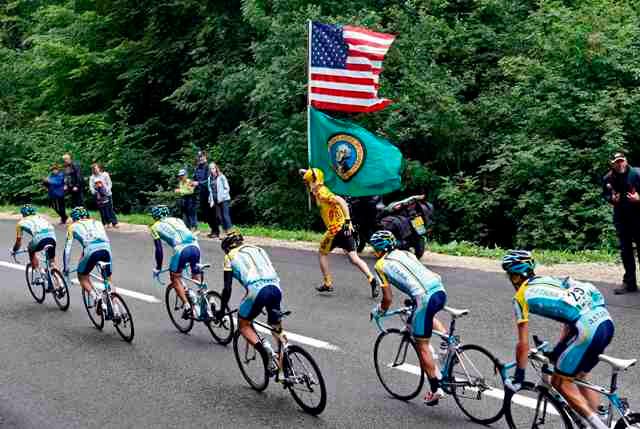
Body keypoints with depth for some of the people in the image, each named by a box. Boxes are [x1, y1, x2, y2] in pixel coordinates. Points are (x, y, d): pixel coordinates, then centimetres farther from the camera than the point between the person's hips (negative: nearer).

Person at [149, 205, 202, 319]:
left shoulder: (155, 227, 18)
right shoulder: (177, 220, 32)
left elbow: (159, 249, 12)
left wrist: (158, 268, 22)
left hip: (181, 249, -5)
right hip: (195, 246, 5)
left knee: (176, 278, 13)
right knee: (196, 276, 23)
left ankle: (187, 306, 1)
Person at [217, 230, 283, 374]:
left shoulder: (230, 256, 17)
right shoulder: (258, 249, 31)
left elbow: (227, 288, 11)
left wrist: (222, 310, 23)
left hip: (256, 290, -5)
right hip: (276, 288, 5)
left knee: (243, 325, 15)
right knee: (277, 328, 21)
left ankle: (264, 349, -9)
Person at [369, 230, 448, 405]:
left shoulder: (381, 264, 9)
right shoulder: (406, 253, 26)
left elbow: (388, 298, 7)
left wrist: (379, 312, 27)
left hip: (425, 298, -7)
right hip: (441, 291, 7)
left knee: (422, 347, 8)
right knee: (426, 315, 40)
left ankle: (435, 389, 11)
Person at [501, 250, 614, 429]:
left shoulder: (521, 297, 7)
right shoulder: (549, 280, 28)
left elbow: (523, 344, 7)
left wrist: (518, 377, 19)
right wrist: (558, 352, 45)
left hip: (588, 329, -8)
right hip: (606, 321, 8)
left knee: (560, 381, 10)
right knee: (580, 376, 26)